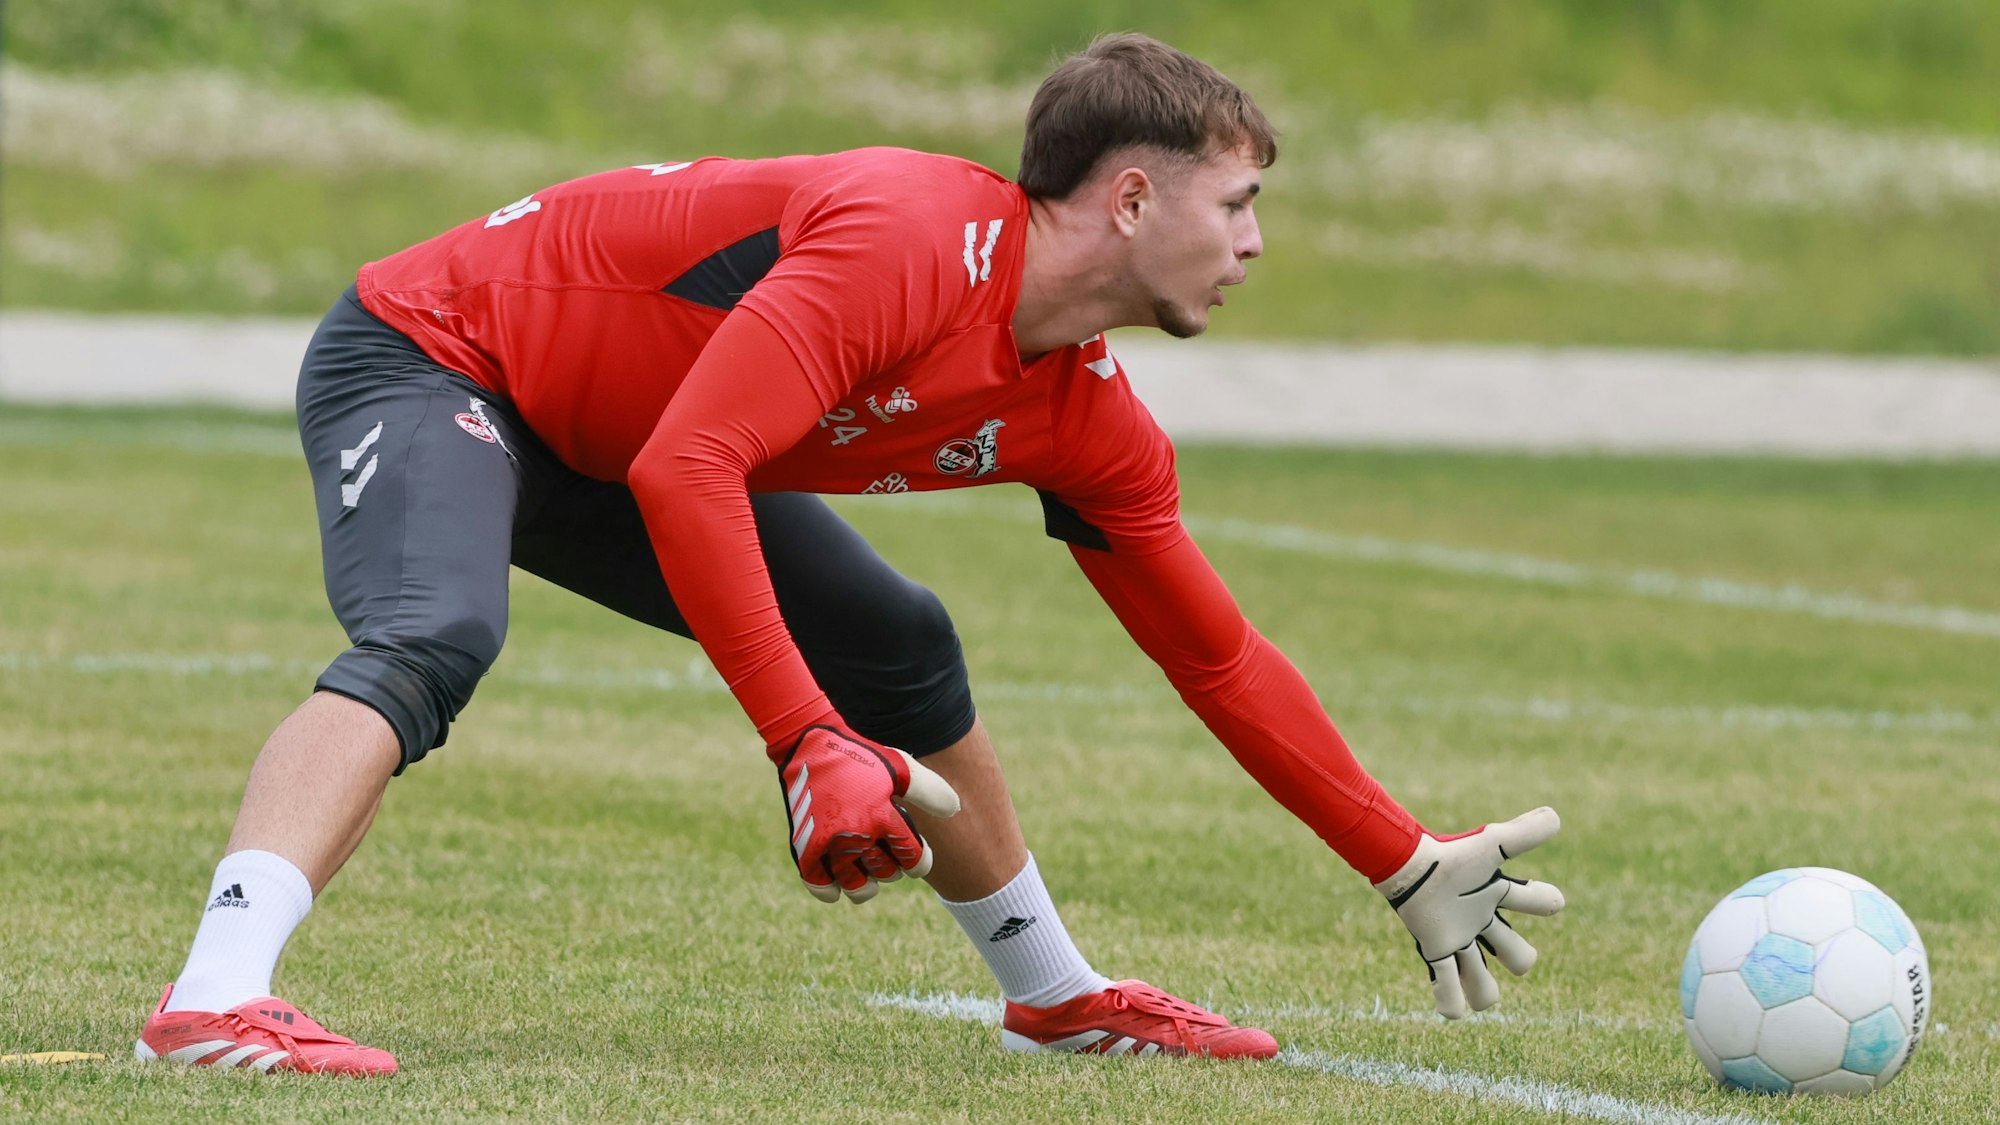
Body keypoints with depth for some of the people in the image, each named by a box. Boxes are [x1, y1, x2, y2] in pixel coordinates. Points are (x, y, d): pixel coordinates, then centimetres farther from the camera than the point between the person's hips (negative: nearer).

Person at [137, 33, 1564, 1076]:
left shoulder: (1089, 425, -2)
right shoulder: (910, 239, -31)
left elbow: (1221, 660, 9)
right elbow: (683, 470, -39)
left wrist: (1413, 870, 9)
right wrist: (809, 749, -41)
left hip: (591, 438, 9)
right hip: (424, 354, -9)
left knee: (901, 651, 10)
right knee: (432, 640, -35)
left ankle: (1054, 991, 29)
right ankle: (214, 1001, -53)